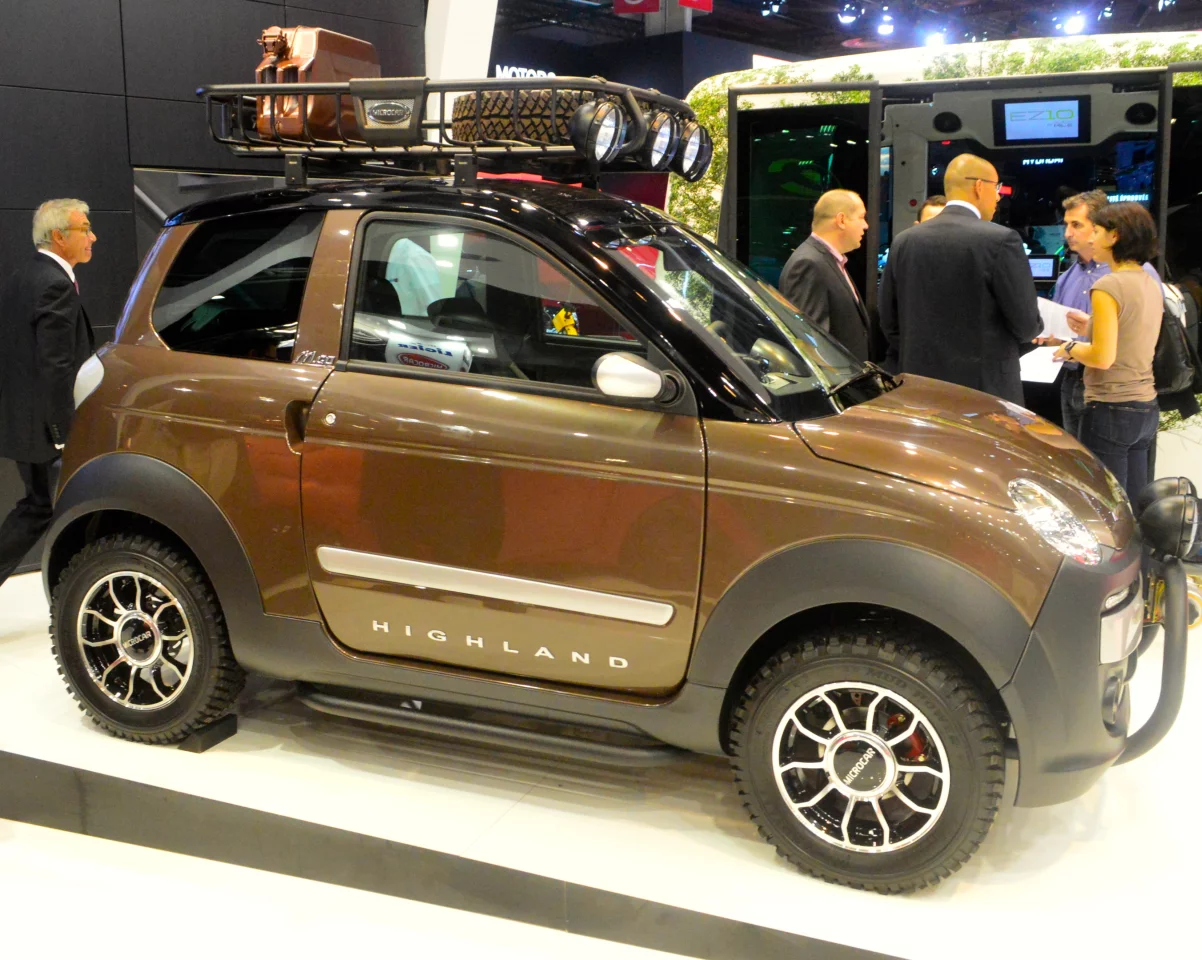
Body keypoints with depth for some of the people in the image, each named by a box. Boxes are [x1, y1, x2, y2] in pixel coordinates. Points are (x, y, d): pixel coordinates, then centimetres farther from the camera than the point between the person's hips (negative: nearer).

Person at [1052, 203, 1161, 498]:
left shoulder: (1108, 287, -14)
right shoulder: (1151, 286, 11)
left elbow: (1103, 357, -18)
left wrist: (1071, 349, -1)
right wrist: (1091, 329, 17)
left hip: (1111, 409, -8)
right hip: (1146, 407, 9)